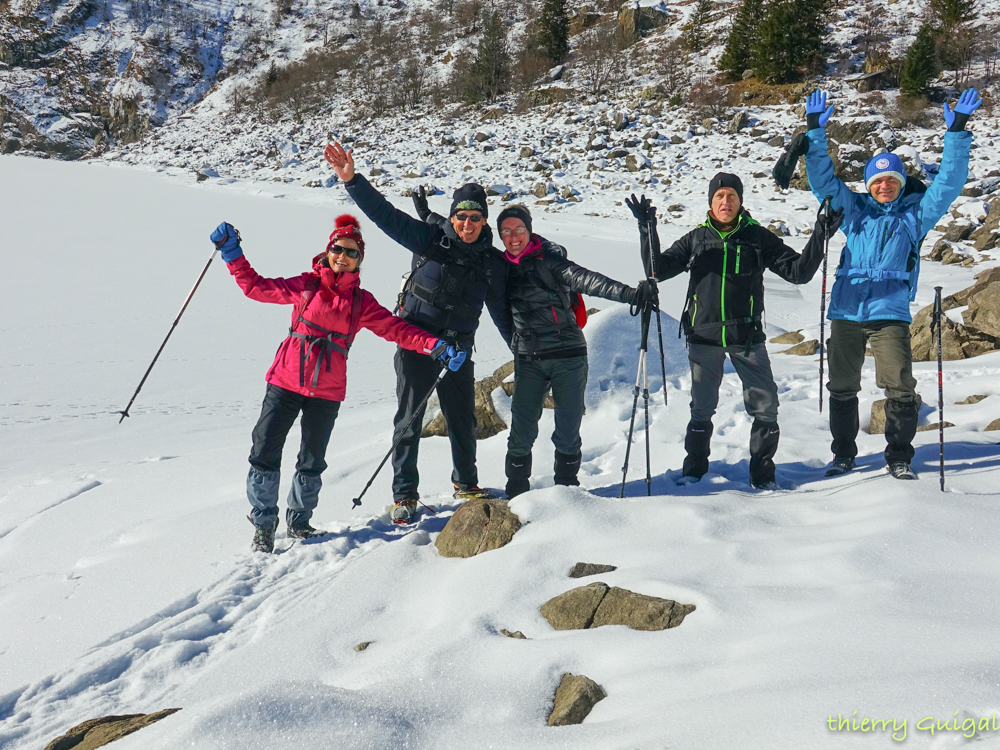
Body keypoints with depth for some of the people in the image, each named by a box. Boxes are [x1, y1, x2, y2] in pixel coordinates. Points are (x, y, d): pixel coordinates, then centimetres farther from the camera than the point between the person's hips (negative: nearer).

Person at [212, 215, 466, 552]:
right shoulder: (305, 285, 4)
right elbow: (256, 287, 9)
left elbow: (397, 329, 1)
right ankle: (263, 523, 12)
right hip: (286, 382, -1)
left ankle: (298, 521, 30)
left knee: (312, 461, 10)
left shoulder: (361, 302, 7)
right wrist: (233, 254, 1)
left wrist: (436, 346, -10)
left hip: (327, 391, 1)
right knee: (265, 453, -4)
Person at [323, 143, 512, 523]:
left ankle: (465, 483, 33)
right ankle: (404, 494, 13)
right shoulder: (429, 241, -5)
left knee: (463, 420, 11)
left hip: (458, 349, 3)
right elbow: (385, 214, -10)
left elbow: (500, 310, 12)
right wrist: (351, 179, -21)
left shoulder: (492, 261, 3)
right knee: (409, 420, 2)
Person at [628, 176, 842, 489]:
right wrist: (647, 230, -7)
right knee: (701, 408, 9)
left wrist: (819, 237, -10)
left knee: (765, 407, -3)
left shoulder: (758, 238, 5)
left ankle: (762, 472, 13)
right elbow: (658, 270, 5)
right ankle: (694, 468, 25)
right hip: (703, 335, 1)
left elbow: (798, 271, 3)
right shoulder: (696, 239, 8)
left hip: (747, 336, 0)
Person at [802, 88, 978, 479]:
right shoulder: (854, 210, 13)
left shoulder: (915, 213, 10)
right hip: (846, 311, 2)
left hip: (890, 314, -2)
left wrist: (957, 134, -2)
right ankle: (843, 453, 22)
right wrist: (816, 132, 1)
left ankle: (899, 457, 5)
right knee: (842, 387, 8)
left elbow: (948, 183, 5)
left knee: (900, 387, -9)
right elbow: (822, 179, 9)